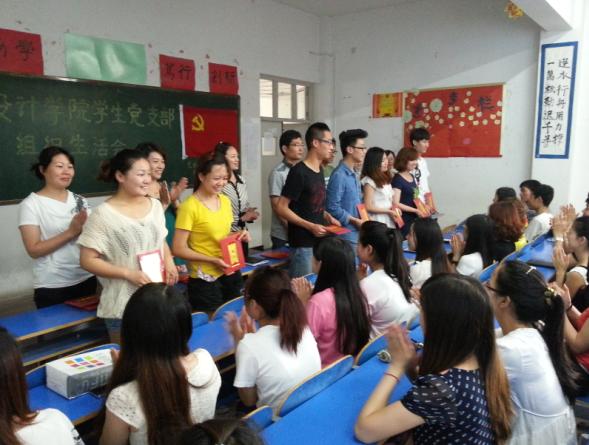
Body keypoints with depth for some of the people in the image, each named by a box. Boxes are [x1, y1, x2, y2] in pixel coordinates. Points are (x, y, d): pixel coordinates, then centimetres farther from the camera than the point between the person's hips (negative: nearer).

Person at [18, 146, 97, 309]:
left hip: (86, 279, 4)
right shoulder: (31, 204, -7)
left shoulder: (79, 201, 5)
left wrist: (84, 229, -11)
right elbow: (34, 250, -14)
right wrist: (70, 232, -20)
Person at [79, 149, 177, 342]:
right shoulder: (103, 214, -13)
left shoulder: (155, 205, 4)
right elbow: (88, 260, -12)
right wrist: (128, 273, -21)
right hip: (122, 306, -5)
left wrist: (169, 261, -3)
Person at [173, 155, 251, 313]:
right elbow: (178, 249, -15)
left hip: (231, 273, 7)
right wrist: (212, 260, -21)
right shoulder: (190, 207, -15)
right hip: (205, 280, -6)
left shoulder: (225, 201, 6)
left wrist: (238, 235, -2)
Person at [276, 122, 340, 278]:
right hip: (303, 243, -8)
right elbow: (281, 208, -16)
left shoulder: (319, 170, 10)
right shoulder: (298, 172, -15)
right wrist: (310, 226, -20)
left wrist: (327, 217, 5)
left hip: (319, 240, 8)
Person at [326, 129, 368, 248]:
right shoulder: (339, 175, -17)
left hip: (357, 233, 10)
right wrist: (355, 221, -18)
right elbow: (333, 208, -22)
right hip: (346, 235, -10)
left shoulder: (354, 175, 13)